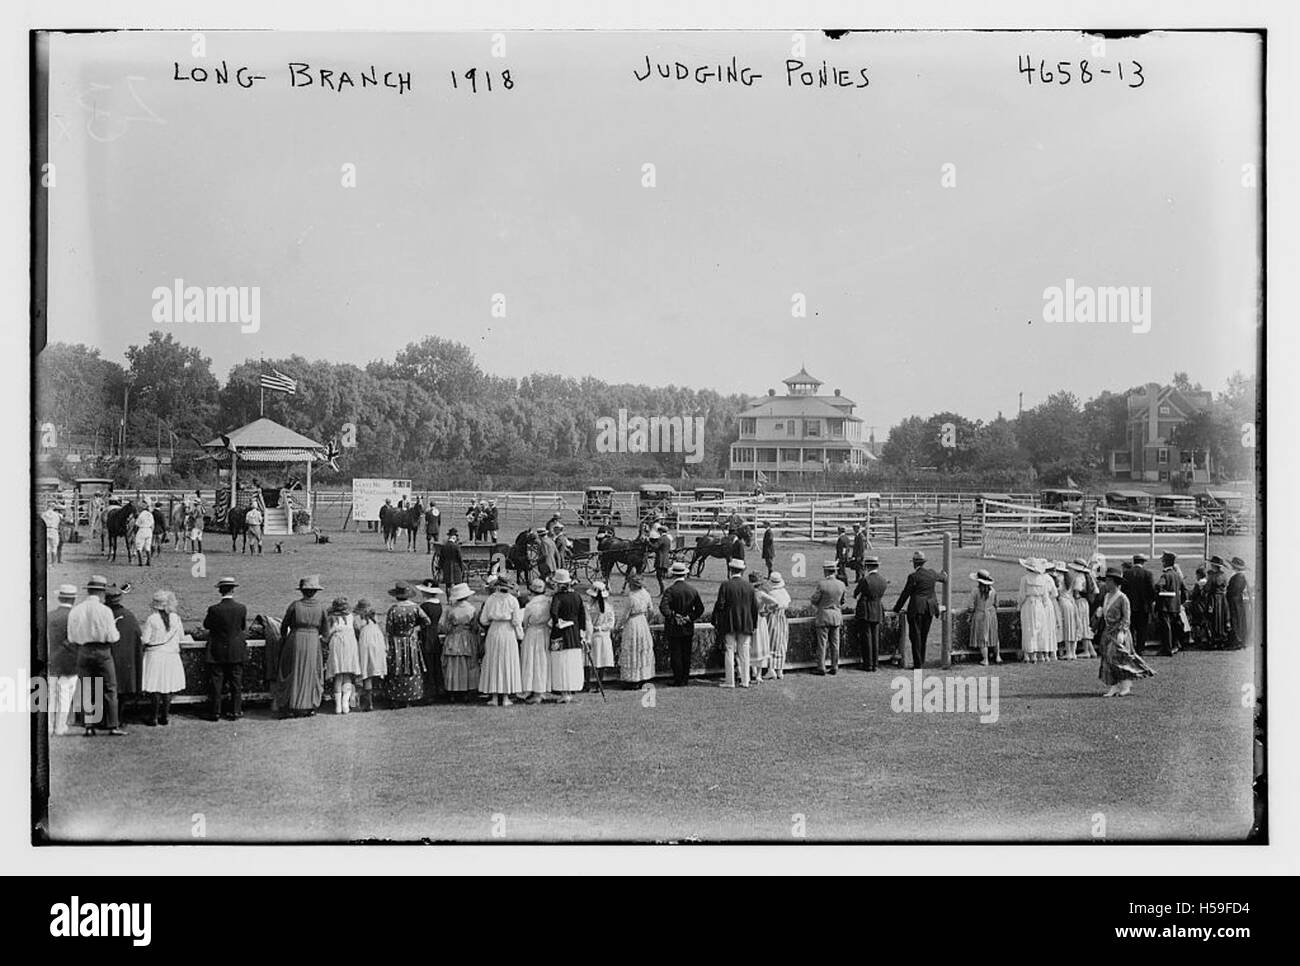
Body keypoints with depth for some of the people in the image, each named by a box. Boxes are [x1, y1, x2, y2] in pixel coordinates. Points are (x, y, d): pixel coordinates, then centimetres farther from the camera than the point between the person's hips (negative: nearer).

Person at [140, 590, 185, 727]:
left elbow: (145, 640, -10)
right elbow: (181, 635, 8)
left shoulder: (152, 619, -11)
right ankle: (164, 716, 12)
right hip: (171, 655, 3)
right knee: (168, 687, 10)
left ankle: (153, 717, 2)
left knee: (155, 689, 1)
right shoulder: (175, 618, -2)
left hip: (155, 655, -3)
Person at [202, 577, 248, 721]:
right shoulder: (242, 608, -9)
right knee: (236, 683, 10)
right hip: (236, 652, 1)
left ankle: (215, 713, 10)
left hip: (217, 652, -1)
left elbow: (206, 624, 0)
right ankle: (235, 711, 12)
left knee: (216, 683, 7)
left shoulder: (214, 609, -15)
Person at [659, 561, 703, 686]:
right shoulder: (693, 590, 4)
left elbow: (663, 608, -24)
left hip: (674, 629, -5)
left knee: (675, 655, 0)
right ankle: (685, 679, 16)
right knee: (686, 655, 11)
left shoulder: (670, 590, -12)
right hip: (688, 629, 5)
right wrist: (690, 618, 2)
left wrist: (673, 617, -14)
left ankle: (679, 681, 0)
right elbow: (700, 609, 6)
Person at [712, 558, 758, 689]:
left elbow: (720, 605, -9)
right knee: (744, 653, 7)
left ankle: (729, 681, 1)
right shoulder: (749, 586, 3)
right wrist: (753, 625, 14)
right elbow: (755, 607, 6)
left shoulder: (725, 585, -7)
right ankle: (745, 681, 8)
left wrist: (715, 624, -2)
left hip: (729, 624, -3)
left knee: (729, 652, 2)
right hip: (746, 625, 3)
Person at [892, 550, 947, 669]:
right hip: (930, 608, 6)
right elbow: (942, 578, 29)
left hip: (916, 609, -6)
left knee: (915, 636, -1)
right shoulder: (932, 573, 6)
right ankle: (922, 662, 17)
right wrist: (945, 577, 54)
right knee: (924, 635, 13)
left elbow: (905, 594, -8)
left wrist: (896, 609, 0)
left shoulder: (913, 576, -12)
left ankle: (918, 663, -5)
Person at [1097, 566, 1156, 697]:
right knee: (1107, 659, 4)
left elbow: (1126, 617, -12)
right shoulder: (1106, 597, 11)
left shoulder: (1122, 598, -11)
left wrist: (1121, 632, -20)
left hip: (1119, 632, -7)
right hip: (1108, 631, 7)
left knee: (1118, 658, -8)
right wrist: (1102, 630, 14)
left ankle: (1125, 685, 4)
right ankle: (1112, 688, 7)